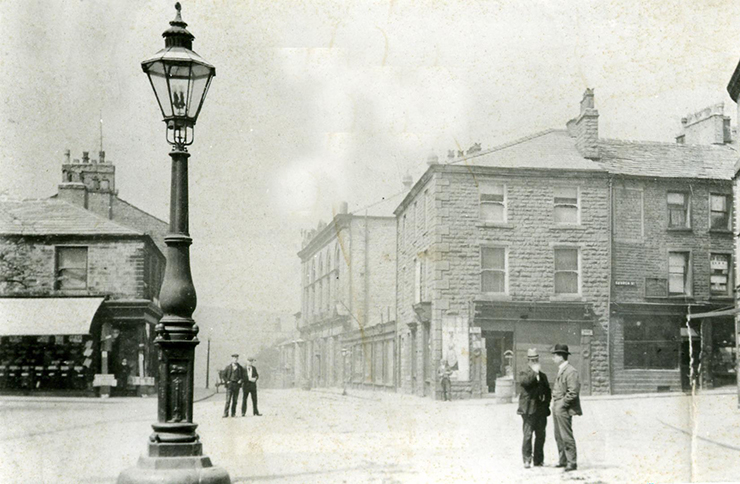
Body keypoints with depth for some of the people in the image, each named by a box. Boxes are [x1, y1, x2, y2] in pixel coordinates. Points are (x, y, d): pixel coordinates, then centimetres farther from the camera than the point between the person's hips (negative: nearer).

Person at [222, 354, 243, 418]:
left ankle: (233, 413, 10)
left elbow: (243, 375, 15)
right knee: (228, 400, -9)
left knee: (235, 400, 4)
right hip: (230, 385, -2)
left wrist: (241, 380, -3)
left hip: (237, 385, 2)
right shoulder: (228, 367, 3)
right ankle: (225, 413, -9)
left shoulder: (240, 368, 9)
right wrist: (227, 381, -7)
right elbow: (223, 375, 6)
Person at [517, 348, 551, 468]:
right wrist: (534, 372, -21)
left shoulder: (543, 376, 19)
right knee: (527, 435, -10)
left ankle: (538, 460, 16)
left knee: (540, 436, 7)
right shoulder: (524, 374, 2)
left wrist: (546, 402, 9)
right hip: (529, 410, -5)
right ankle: (527, 459, -5)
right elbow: (523, 381, -22)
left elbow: (548, 391, 24)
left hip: (541, 410, 5)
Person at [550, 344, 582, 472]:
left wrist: (562, 404, -16)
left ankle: (572, 462, -1)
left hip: (564, 410, -10)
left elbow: (573, 392, -19)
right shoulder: (560, 371, 16)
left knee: (566, 436, -7)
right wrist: (555, 403, 15)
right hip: (557, 409, 10)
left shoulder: (571, 372, -14)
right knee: (559, 436, 14)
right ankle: (563, 460, 23)